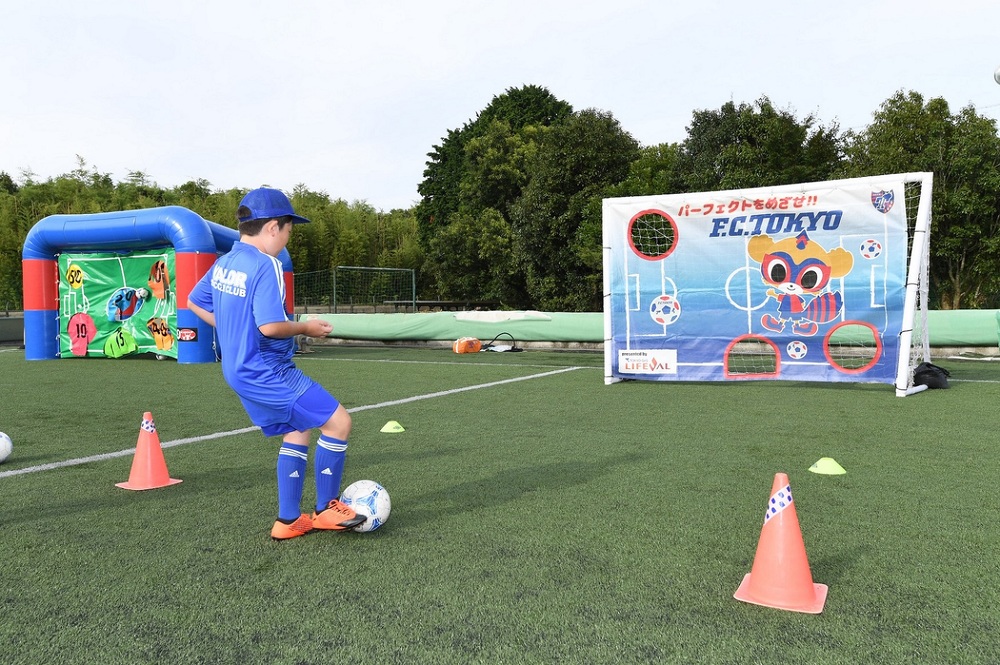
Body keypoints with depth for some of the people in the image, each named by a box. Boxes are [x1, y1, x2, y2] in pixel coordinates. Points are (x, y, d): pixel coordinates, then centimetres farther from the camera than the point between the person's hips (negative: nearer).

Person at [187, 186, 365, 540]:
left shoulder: (224, 263, 8)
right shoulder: (266, 266, -20)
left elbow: (194, 303, 19)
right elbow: (270, 326, -28)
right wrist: (306, 327, -10)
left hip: (240, 370, 10)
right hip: (267, 373, -10)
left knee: (297, 431, 19)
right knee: (338, 422, -4)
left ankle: (288, 520, 24)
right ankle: (326, 509, 9)